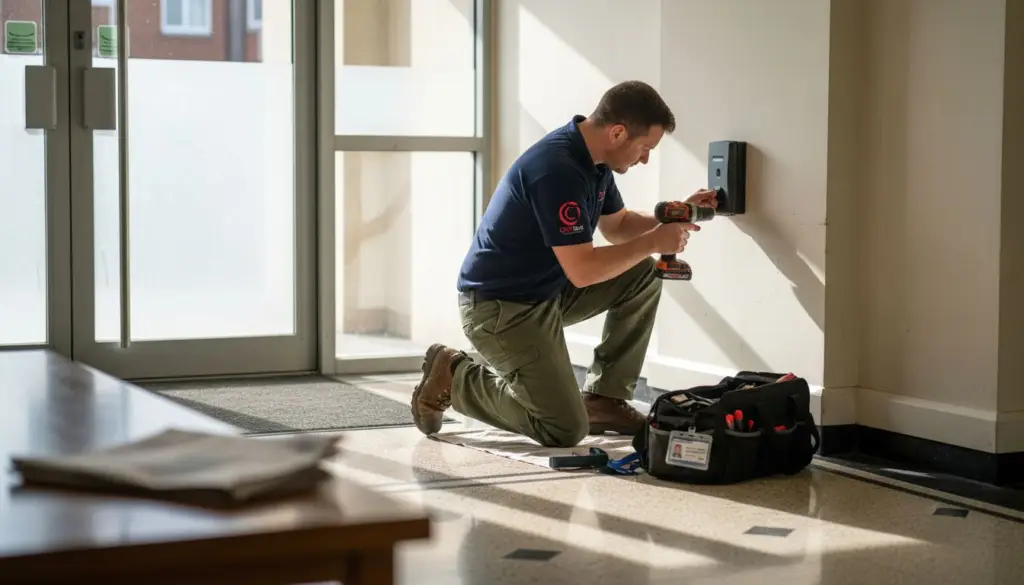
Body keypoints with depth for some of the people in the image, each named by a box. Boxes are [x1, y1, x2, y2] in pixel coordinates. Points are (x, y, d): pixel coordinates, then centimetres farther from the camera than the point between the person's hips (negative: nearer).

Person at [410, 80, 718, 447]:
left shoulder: (592, 157, 3)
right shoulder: (558, 169, -27)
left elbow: (617, 226, 18)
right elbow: (582, 270, -28)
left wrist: (675, 218, 2)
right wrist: (653, 242, -17)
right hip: (500, 306, -10)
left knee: (642, 276, 5)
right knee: (566, 430, -13)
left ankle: (604, 399, 10)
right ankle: (454, 377, 3)